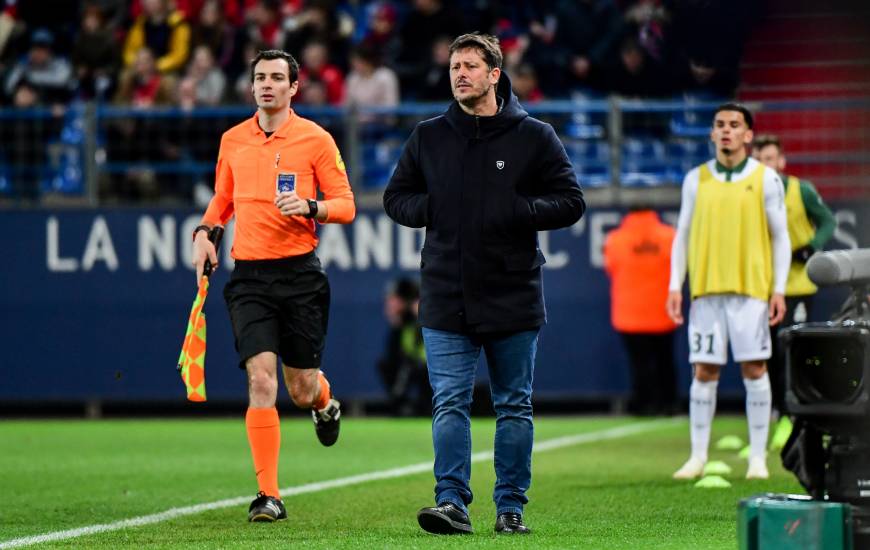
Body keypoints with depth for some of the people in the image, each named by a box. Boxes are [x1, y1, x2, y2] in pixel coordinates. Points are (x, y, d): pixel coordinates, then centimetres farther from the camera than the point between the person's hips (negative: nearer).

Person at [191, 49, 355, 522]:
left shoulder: (315, 140, -1)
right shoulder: (232, 140, 9)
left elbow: (346, 207, -1)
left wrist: (310, 207, -19)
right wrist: (205, 231, 5)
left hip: (300, 274, -2)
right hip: (249, 276, 2)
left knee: (301, 389, 4)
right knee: (260, 380, -13)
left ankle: (325, 403, 45)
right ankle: (268, 495, -10)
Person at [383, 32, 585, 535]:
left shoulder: (534, 136, 1)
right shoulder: (428, 138, 8)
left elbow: (571, 202, 0)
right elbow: (396, 197, 16)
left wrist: (519, 211, -15)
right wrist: (429, 209, -5)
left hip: (514, 299, -1)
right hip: (446, 299, 1)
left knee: (515, 406, 6)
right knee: (449, 403, -6)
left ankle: (511, 506, 13)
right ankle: (452, 502, -7)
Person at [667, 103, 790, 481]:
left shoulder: (765, 179, 4)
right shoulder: (696, 179, 10)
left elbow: (780, 236, 5)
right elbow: (682, 234, 14)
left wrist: (779, 289, -2)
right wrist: (675, 286, 6)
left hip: (752, 287, -2)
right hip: (705, 287, 2)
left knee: (754, 369, -2)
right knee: (704, 371, 1)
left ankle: (758, 457, 4)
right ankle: (698, 456, 7)